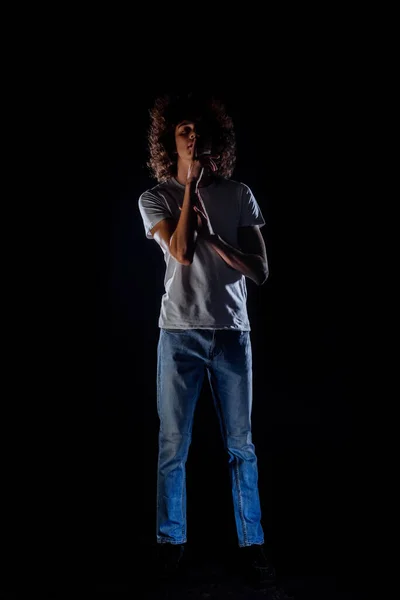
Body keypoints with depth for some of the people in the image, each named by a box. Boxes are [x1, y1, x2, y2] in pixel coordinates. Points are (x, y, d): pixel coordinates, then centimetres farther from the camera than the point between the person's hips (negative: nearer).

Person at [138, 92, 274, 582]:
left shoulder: (239, 196, 8)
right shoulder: (154, 199, 5)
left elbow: (260, 271, 2)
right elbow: (180, 252, -14)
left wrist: (213, 237, -9)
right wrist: (192, 184, -8)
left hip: (232, 332, 1)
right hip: (180, 334, -1)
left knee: (241, 445, 7)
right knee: (173, 445, 5)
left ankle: (251, 542, 20)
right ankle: (171, 541, 22)